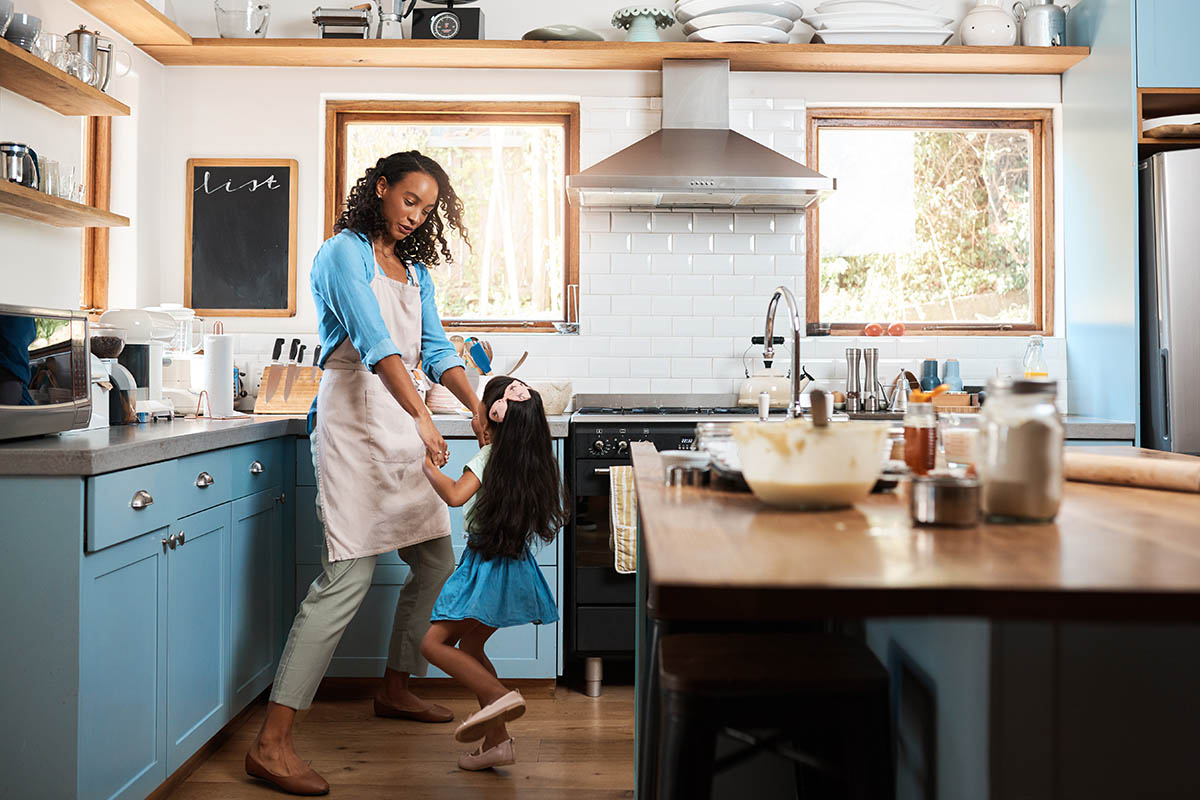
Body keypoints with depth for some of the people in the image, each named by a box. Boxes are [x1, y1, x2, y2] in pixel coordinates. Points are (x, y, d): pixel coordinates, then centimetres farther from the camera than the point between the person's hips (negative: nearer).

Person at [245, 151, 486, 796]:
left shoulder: (415, 270, 19)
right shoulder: (345, 253, -5)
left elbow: (435, 350, 13)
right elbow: (374, 341, -20)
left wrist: (477, 405, -4)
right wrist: (422, 416, -31)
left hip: (403, 427, 8)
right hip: (354, 422, -8)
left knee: (436, 563, 11)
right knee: (348, 576, -15)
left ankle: (395, 690, 31)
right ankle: (271, 744, -10)